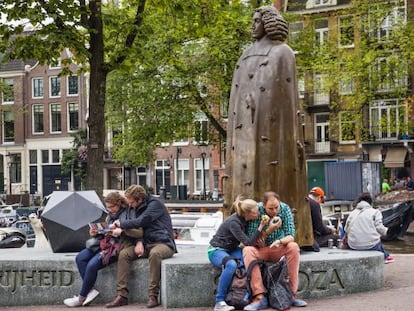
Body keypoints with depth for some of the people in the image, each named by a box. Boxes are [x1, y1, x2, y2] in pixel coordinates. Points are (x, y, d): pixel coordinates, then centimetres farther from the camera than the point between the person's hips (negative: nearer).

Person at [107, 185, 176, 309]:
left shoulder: (155, 204, -9)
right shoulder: (140, 208, 17)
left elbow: (141, 222, -19)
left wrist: (121, 223, -7)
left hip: (163, 243, -7)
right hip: (147, 245, 8)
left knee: (154, 253, -40)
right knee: (124, 253, -15)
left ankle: (153, 296, -32)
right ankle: (122, 295, -19)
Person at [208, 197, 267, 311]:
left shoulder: (244, 219, -4)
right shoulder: (233, 222, -26)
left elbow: (249, 240, 6)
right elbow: (248, 242, -28)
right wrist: (261, 227, -34)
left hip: (231, 249, 7)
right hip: (216, 250, -7)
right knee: (231, 264, -39)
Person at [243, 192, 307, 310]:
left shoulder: (285, 208, -13)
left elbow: (291, 236, -16)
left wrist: (280, 242, -38)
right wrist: (268, 230, -37)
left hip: (278, 250, 2)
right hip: (260, 250, -2)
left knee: (293, 247, -28)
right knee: (248, 250, -33)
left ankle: (293, 293, -22)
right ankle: (260, 297, -35)